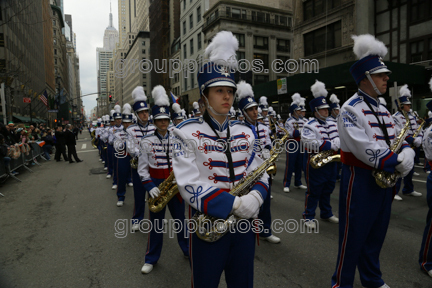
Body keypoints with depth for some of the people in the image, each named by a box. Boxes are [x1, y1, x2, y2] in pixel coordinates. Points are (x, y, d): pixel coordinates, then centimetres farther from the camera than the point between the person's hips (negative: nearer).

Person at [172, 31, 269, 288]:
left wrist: (256, 195, -18)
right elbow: (189, 183, -19)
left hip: (244, 222, 5)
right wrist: (232, 203, -27)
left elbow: (260, 174, 4)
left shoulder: (245, 132, 5)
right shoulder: (187, 133, -10)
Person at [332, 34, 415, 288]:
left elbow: (397, 141, 12)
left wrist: (407, 154, -8)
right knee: (353, 236, 4)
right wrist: (397, 162, -22)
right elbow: (365, 150, -24)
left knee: (376, 235, 20)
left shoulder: (383, 110, 12)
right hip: (360, 179, -8)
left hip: (384, 178, 8)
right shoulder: (351, 109, -15)